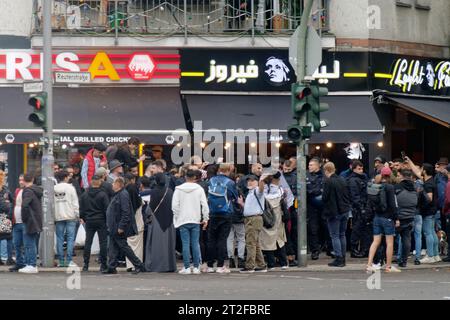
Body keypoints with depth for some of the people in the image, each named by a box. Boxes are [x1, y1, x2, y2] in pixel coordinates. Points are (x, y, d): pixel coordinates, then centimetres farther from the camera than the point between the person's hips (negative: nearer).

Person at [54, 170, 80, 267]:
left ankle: (61, 261, 4)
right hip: (70, 216, -3)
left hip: (58, 217, 3)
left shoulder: (53, 189, 5)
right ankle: (69, 260, -8)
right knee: (70, 238, -1)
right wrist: (77, 215, 2)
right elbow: (75, 202, -4)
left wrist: (53, 217, 7)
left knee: (59, 239, 5)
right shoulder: (70, 188, -3)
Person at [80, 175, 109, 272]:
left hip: (89, 221, 3)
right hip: (101, 221, -3)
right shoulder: (102, 195, -10)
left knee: (88, 242, 8)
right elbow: (107, 209, -9)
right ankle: (103, 264, -1)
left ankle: (86, 264, 5)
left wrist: (83, 218, 18)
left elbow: (81, 209, 7)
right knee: (103, 242, 1)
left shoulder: (84, 195, 2)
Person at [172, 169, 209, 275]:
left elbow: (174, 205, -5)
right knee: (195, 244, 5)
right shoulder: (199, 189, -1)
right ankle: (196, 267, 4)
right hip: (196, 220, 1)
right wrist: (205, 219, 5)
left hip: (183, 220, -1)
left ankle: (186, 267, -1)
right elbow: (205, 205, -2)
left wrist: (177, 218, 6)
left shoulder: (178, 189, -2)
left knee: (185, 244, 1)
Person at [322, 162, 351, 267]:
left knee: (335, 236, -2)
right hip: (345, 210, 7)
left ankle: (339, 259, -6)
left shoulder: (328, 182, -15)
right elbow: (348, 195, 10)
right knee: (342, 235, 14)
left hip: (334, 212, -7)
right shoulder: (343, 180, 6)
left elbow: (325, 197, -14)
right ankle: (343, 258, 16)